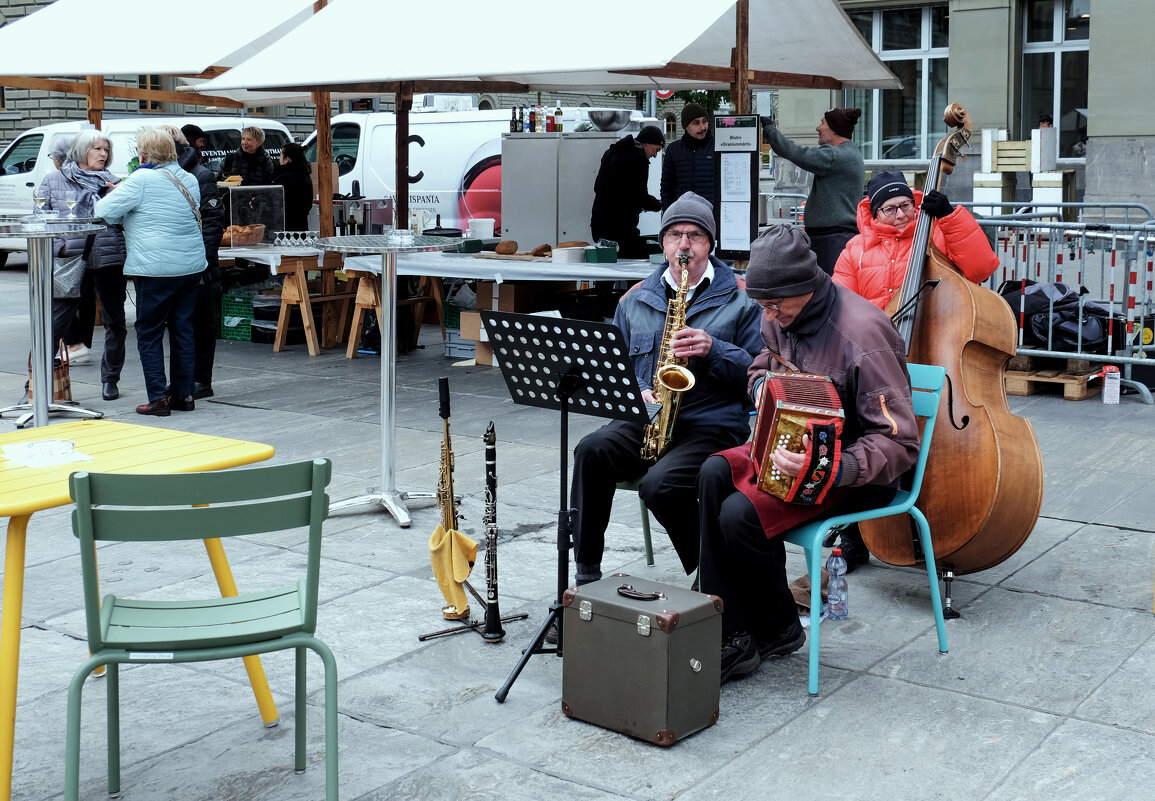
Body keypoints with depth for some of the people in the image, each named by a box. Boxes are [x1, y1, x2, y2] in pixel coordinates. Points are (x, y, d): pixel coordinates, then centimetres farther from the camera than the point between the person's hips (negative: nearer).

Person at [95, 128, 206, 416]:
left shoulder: (141, 180, -11)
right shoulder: (189, 179, 11)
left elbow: (103, 211, -10)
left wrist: (116, 192, 11)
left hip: (156, 268, -6)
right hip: (192, 266, 7)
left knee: (149, 333, 3)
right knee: (183, 329, 12)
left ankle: (158, 398, 1)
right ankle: (184, 394, 17)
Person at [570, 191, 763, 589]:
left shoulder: (739, 302, 4)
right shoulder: (636, 301, 17)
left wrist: (713, 351, -17)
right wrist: (638, 391, -2)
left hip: (713, 426, -4)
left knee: (660, 483, -32)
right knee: (592, 450, -28)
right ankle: (586, 570, -19)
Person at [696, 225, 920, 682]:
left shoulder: (861, 334, -27)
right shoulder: (778, 318, 0)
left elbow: (899, 444, -27)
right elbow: (767, 361, 26)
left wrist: (829, 467, -42)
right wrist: (763, 383, 1)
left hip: (862, 471, -8)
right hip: (800, 443, 8)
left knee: (741, 513, -25)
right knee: (715, 474, -17)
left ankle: (778, 630, 2)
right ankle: (731, 633, -14)